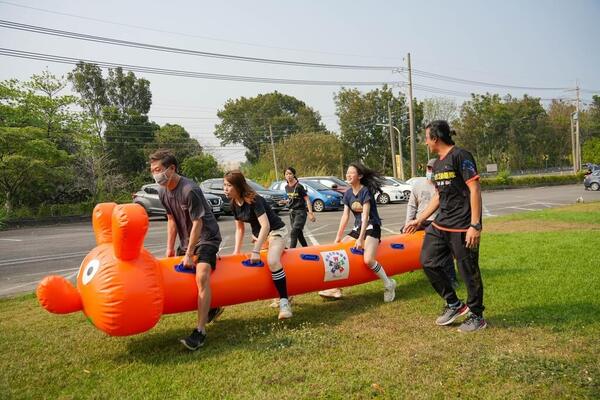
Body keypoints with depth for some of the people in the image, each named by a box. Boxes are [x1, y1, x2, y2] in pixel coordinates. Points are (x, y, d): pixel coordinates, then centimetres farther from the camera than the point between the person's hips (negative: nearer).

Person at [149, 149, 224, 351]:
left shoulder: (190, 190, -26)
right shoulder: (163, 192, -1)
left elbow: (197, 223, -23)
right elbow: (171, 220, 7)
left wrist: (189, 254, -19)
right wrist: (170, 248, 5)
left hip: (206, 237, -9)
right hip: (186, 239, 9)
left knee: (201, 275, -27)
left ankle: (201, 330, -25)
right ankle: (210, 309, 29)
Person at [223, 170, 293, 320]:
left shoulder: (253, 200, -27)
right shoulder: (234, 204, -3)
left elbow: (265, 226, -33)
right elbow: (239, 228, 8)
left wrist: (256, 251, -34)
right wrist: (236, 251, 3)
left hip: (276, 231, -9)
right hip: (258, 234, 9)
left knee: (272, 261, -34)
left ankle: (284, 301, -25)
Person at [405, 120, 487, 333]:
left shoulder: (460, 156, -12)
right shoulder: (437, 164, 14)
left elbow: (475, 190, -16)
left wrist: (475, 225, -20)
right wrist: (419, 220, 21)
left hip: (462, 227, -9)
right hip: (440, 225, 9)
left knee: (468, 271, 2)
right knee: (428, 262, 8)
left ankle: (477, 316, 21)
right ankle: (454, 304, 24)